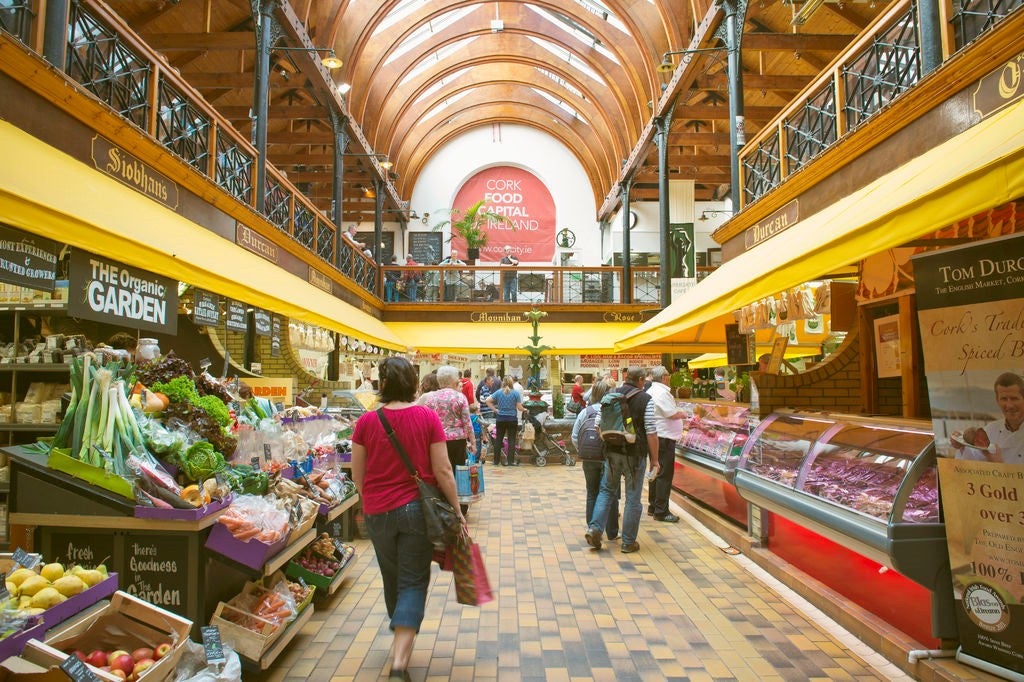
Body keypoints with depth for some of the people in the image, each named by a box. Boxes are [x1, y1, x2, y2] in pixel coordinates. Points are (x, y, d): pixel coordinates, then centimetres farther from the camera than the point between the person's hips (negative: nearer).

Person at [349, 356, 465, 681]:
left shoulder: (366, 422, -7)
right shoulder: (428, 418, -10)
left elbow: (357, 474, 1)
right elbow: (442, 470, -9)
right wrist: (456, 510, 1)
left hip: (378, 512, 2)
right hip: (417, 508, -2)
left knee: (392, 579, 23)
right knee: (413, 582, 9)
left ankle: (402, 639, 44)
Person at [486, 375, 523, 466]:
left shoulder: (498, 392, 0)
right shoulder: (516, 393, -6)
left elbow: (488, 400, -7)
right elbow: (519, 407, -8)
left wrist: (495, 409, 1)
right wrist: (524, 409, 13)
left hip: (500, 419, 2)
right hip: (512, 419, -2)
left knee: (498, 439, 10)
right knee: (511, 440, 3)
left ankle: (496, 460, 16)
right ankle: (511, 461, 3)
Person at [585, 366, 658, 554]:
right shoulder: (645, 400, -8)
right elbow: (651, 432, -11)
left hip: (612, 452, 4)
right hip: (635, 455, -4)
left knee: (607, 490, 18)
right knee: (633, 498, 7)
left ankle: (595, 528, 5)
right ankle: (628, 542, 16)